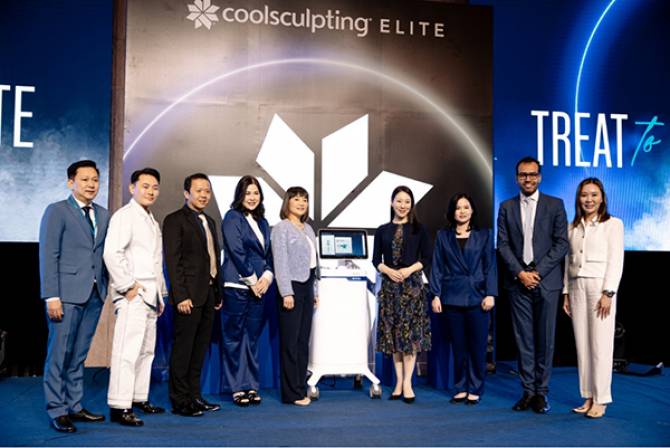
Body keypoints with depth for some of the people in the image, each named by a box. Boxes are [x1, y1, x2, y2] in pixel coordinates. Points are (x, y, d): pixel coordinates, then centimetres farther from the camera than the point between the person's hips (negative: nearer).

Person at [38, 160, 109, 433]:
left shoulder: (103, 215, 14)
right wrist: (51, 296, -13)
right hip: (67, 295, -5)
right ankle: (57, 411, 9)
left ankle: (75, 407, 19)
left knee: (78, 356, 11)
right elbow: (48, 256, -7)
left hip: (94, 295, 5)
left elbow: (104, 254, 12)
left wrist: (105, 289, 3)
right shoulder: (57, 211, -2)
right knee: (59, 354, 0)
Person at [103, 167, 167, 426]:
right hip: (133, 295, -9)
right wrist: (128, 286, -17)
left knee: (146, 350, 12)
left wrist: (161, 294, 19)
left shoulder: (152, 221, 21)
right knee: (127, 351, -11)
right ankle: (119, 407, -7)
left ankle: (139, 398, 22)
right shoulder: (124, 216, -6)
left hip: (150, 295, 9)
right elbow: (111, 253, -18)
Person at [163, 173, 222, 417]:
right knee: (183, 349, -1)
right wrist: (181, 296, -19)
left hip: (209, 294, 8)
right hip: (189, 295, -8)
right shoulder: (175, 220, -6)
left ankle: (194, 396, 21)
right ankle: (180, 401, 7)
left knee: (200, 348, 12)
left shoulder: (209, 222, 18)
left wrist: (218, 293, 15)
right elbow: (172, 261, -13)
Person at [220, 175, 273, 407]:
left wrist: (267, 276, -2)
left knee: (253, 337, 9)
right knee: (234, 338, 1)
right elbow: (237, 252, -10)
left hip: (259, 287, 6)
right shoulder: (232, 218, -3)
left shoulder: (262, 222, 16)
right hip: (237, 286, -6)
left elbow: (269, 253, 15)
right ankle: (238, 387, 8)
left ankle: (252, 386, 16)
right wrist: (252, 280, -10)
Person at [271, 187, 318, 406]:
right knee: (290, 343, -2)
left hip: (307, 288, 7)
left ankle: (301, 388, 18)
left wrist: (315, 291, 16)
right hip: (292, 287, -7)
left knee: (303, 341, 10)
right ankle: (292, 393, 5)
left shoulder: (308, 229, 16)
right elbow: (280, 262, -12)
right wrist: (287, 293, -18)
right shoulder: (281, 228, -5)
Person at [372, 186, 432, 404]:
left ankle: (407, 382, 0)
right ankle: (399, 381, 12)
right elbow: (376, 259, 6)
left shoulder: (419, 229, 4)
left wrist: (410, 270, -14)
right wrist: (388, 271, -12)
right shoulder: (382, 230, 8)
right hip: (389, 285, 2)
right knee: (393, 332, 4)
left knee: (410, 332, -4)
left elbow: (427, 257, 0)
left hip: (412, 284, -2)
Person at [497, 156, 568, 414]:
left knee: (545, 338, 3)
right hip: (518, 282, 2)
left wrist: (538, 272, -10)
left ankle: (542, 391, 13)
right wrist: (520, 273, -8)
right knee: (523, 338, 4)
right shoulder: (506, 207, 9)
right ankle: (528, 390, 12)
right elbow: (503, 244, 4)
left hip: (546, 281, -1)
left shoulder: (555, 205, 4)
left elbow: (561, 243, -2)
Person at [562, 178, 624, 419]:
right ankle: (588, 397, 11)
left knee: (601, 345, -5)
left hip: (600, 286, -5)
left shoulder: (613, 224, 0)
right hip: (577, 287, 5)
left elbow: (615, 261, -6)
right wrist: (566, 293, 9)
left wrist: (608, 293, -13)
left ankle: (600, 400, 2)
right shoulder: (573, 227, 14)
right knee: (582, 344, 5)